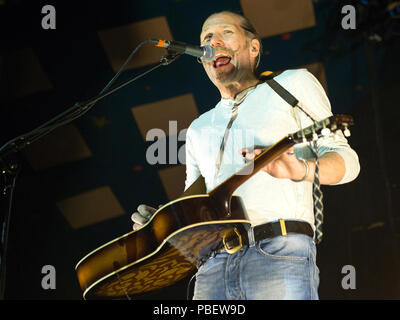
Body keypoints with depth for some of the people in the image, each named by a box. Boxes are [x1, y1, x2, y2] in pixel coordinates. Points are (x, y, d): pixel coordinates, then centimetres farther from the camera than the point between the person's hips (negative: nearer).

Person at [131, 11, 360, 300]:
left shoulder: (292, 84, 13)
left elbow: (347, 160, 5)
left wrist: (301, 170, -17)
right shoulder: (198, 129, 27)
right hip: (212, 264, 4)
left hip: (279, 253, -4)